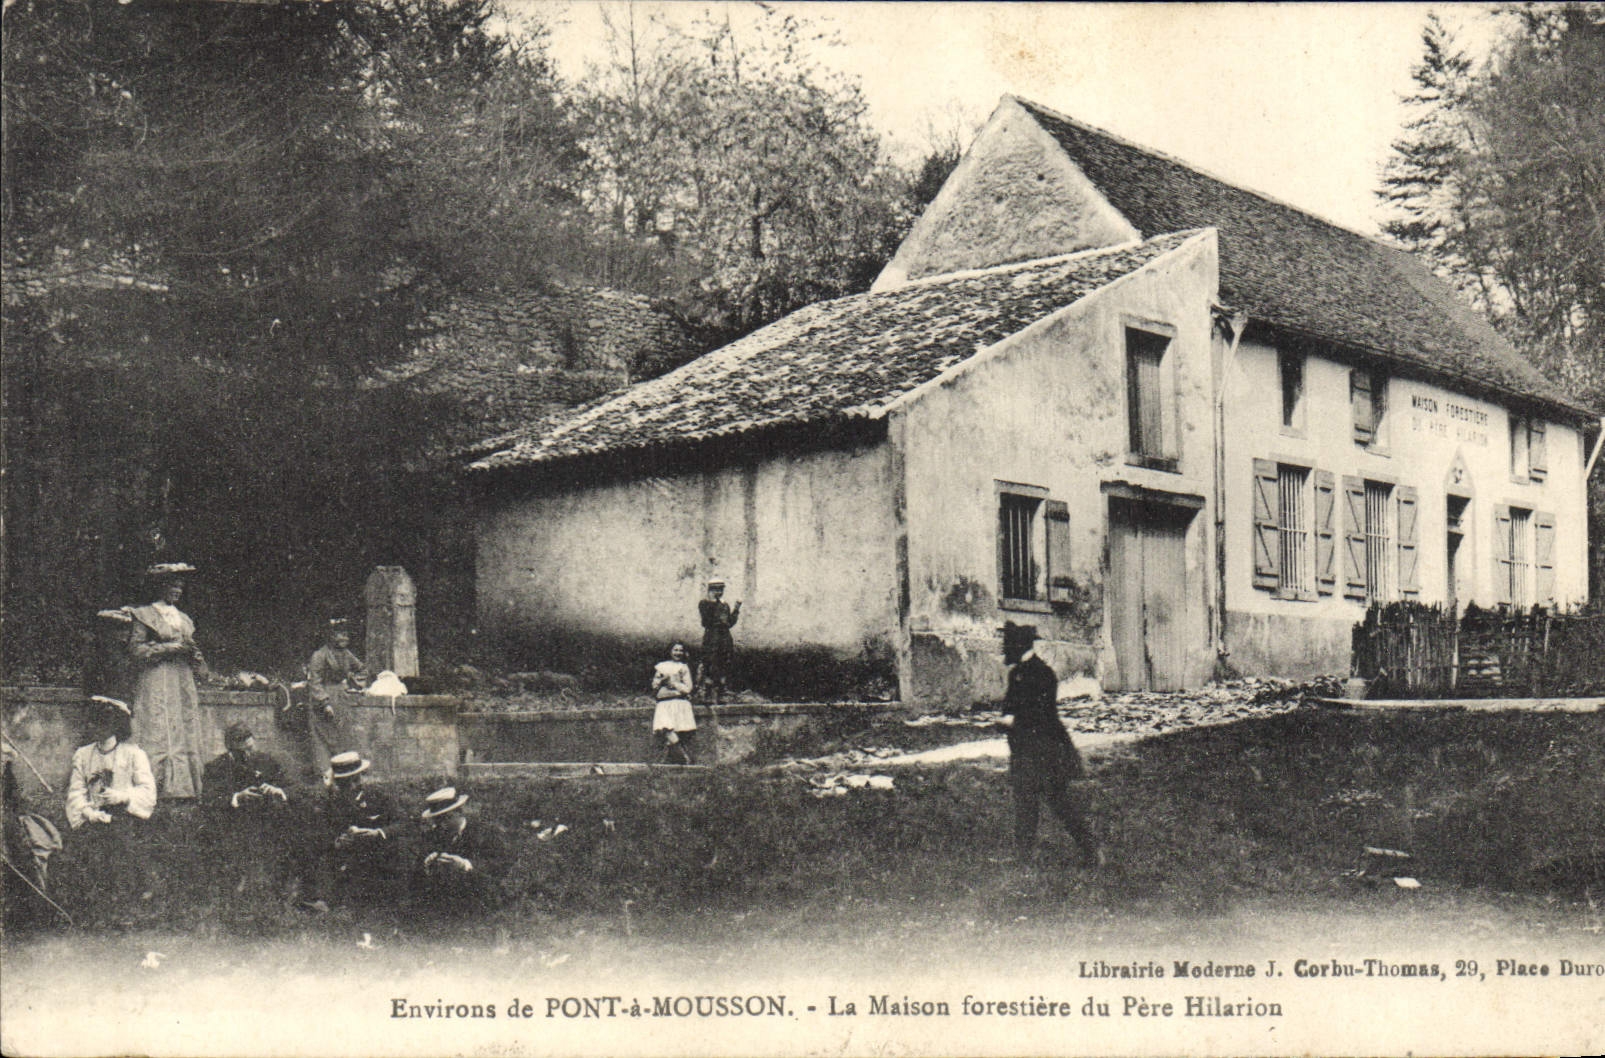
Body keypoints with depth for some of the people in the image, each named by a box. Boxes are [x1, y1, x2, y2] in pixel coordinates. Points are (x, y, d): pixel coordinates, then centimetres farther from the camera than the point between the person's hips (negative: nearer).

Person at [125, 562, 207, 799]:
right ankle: (160, 790, -14)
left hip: (184, 685, 6)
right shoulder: (143, 616, 2)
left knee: (188, 741, -1)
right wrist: (170, 648, -13)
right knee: (159, 739, -12)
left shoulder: (184, 619, 20)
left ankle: (186, 791, -1)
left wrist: (195, 655, 0)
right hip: (156, 686, -6)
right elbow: (136, 651, -7)